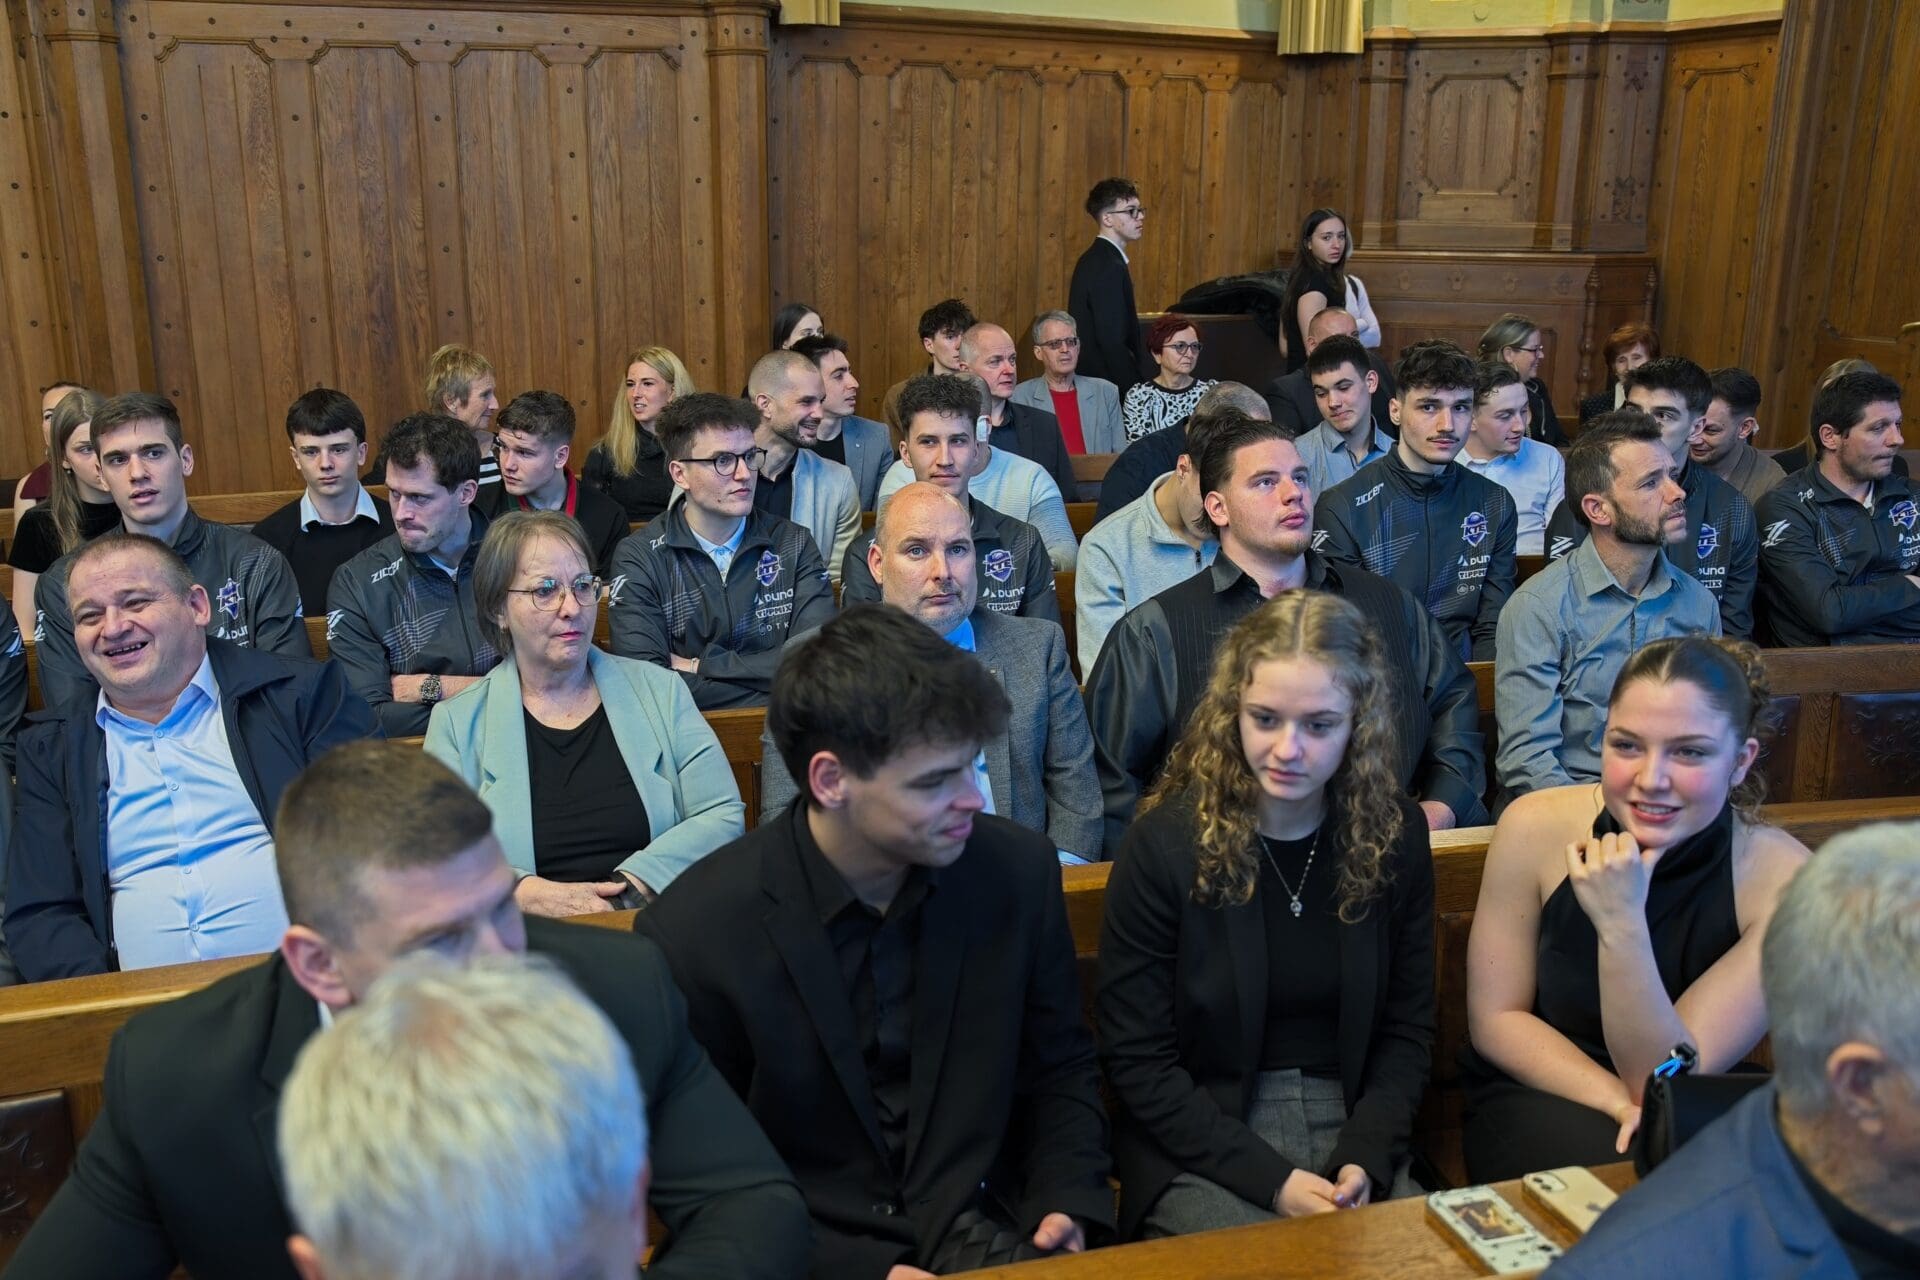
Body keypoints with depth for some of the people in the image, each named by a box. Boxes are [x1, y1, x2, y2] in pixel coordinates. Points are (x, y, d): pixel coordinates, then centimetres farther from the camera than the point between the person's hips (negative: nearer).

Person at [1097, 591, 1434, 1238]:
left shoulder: (1395, 835, -1)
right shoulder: (1165, 843, -12)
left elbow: (1407, 1031, 6)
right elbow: (1136, 1059, -9)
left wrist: (1364, 1160, -10)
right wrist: (1270, 1179, -16)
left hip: (1353, 1131, 3)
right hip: (1200, 1146, -3)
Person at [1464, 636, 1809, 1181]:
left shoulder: (1779, 877, -19)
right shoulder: (1536, 829, -17)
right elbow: (1496, 1019, -6)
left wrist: (1621, 926, -34)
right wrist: (1622, 1104, -21)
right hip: (1534, 1101, -2)